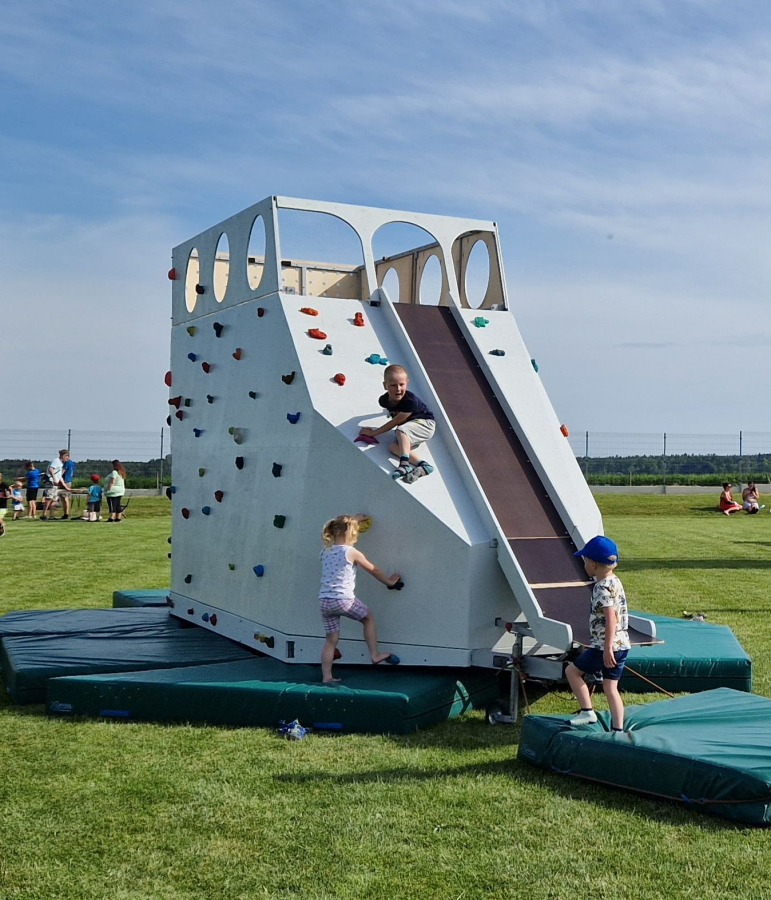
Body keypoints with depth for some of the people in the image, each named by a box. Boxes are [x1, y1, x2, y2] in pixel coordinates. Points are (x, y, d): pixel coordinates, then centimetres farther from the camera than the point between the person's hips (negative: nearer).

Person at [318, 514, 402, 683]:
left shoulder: (326, 551, 10)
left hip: (324, 601, 5)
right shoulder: (351, 552, -6)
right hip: (343, 599, -5)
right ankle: (375, 655, 24)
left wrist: (353, 521, 42)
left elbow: (339, 532, 33)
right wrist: (389, 581, 22)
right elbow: (373, 570, 7)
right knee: (368, 618, 21)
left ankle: (326, 676, 8)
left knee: (331, 639, 12)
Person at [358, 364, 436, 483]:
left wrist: (373, 432, -19)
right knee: (394, 447, -18)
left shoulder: (410, 401, -31)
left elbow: (395, 422, -24)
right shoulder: (384, 400, -12)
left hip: (425, 424, -7)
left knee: (401, 430, -33)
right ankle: (423, 465, -30)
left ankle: (404, 464, -41)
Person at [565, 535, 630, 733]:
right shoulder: (614, 581, 12)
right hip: (621, 644, 9)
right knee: (610, 688, 11)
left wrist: (607, 648, -24)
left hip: (608, 646, -9)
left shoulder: (603, 588, -18)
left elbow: (611, 619, -24)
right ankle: (618, 730, 9)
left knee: (572, 670, 6)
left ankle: (587, 712, 6)